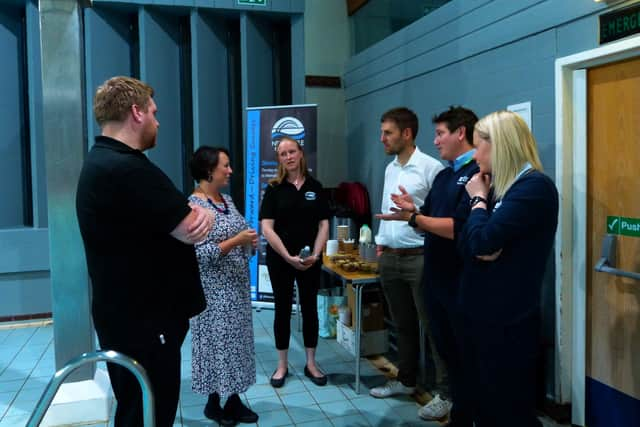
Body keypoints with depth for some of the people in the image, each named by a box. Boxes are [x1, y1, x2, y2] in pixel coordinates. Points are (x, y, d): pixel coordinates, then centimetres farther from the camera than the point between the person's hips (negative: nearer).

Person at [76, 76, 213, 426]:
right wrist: (203, 215, 1)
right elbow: (191, 231, -22)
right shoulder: (126, 169, -25)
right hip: (144, 323, -11)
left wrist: (195, 213, -12)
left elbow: (174, 218, 10)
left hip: (132, 317, 11)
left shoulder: (104, 162, 12)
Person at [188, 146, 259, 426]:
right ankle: (215, 403, 22)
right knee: (216, 342, 5)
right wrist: (237, 240, -24)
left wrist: (250, 241, -2)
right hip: (214, 291, -8)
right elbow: (202, 254, -22)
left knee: (234, 340, 14)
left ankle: (232, 399, 27)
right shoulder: (195, 206, -18)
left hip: (236, 285, 8)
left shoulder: (226, 199, 8)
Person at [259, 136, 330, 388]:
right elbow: (267, 228, -9)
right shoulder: (274, 189, -2)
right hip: (279, 259, -1)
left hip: (310, 260, 2)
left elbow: (323, 224, 2)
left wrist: (315, 254, -11)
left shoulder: (315, 187, 4)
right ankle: (282, 365, 20)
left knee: (310, 308, 9)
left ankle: (311, 364, 22)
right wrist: (288, 257, -17)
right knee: (283, 309, 7)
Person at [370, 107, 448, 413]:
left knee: (431, 325, 3)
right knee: (403, 324, 18)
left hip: (419, 258, -7)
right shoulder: (389, 169, 13)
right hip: (390, 258, 8)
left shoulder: (430, 167, -12)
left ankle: (443, 387, 16)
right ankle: (406, 380, 33)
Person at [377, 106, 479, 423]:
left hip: (462, 281, -9)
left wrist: (412, 218, -21)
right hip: (436, 276, 9)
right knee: (445, 346, 20)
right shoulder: (443, 175, 14)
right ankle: (458, 406, 39)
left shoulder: (479, 173, -16)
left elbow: (459, 228, -25)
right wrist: (414, 211, -7)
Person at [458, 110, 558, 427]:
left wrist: (479, 199, -7)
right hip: (477, 312, 8)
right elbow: (466, 245, 9)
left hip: (507, 320, -8)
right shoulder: (497, 187, 12)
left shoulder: (535, 186, -15)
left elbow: (483, 240, -24)